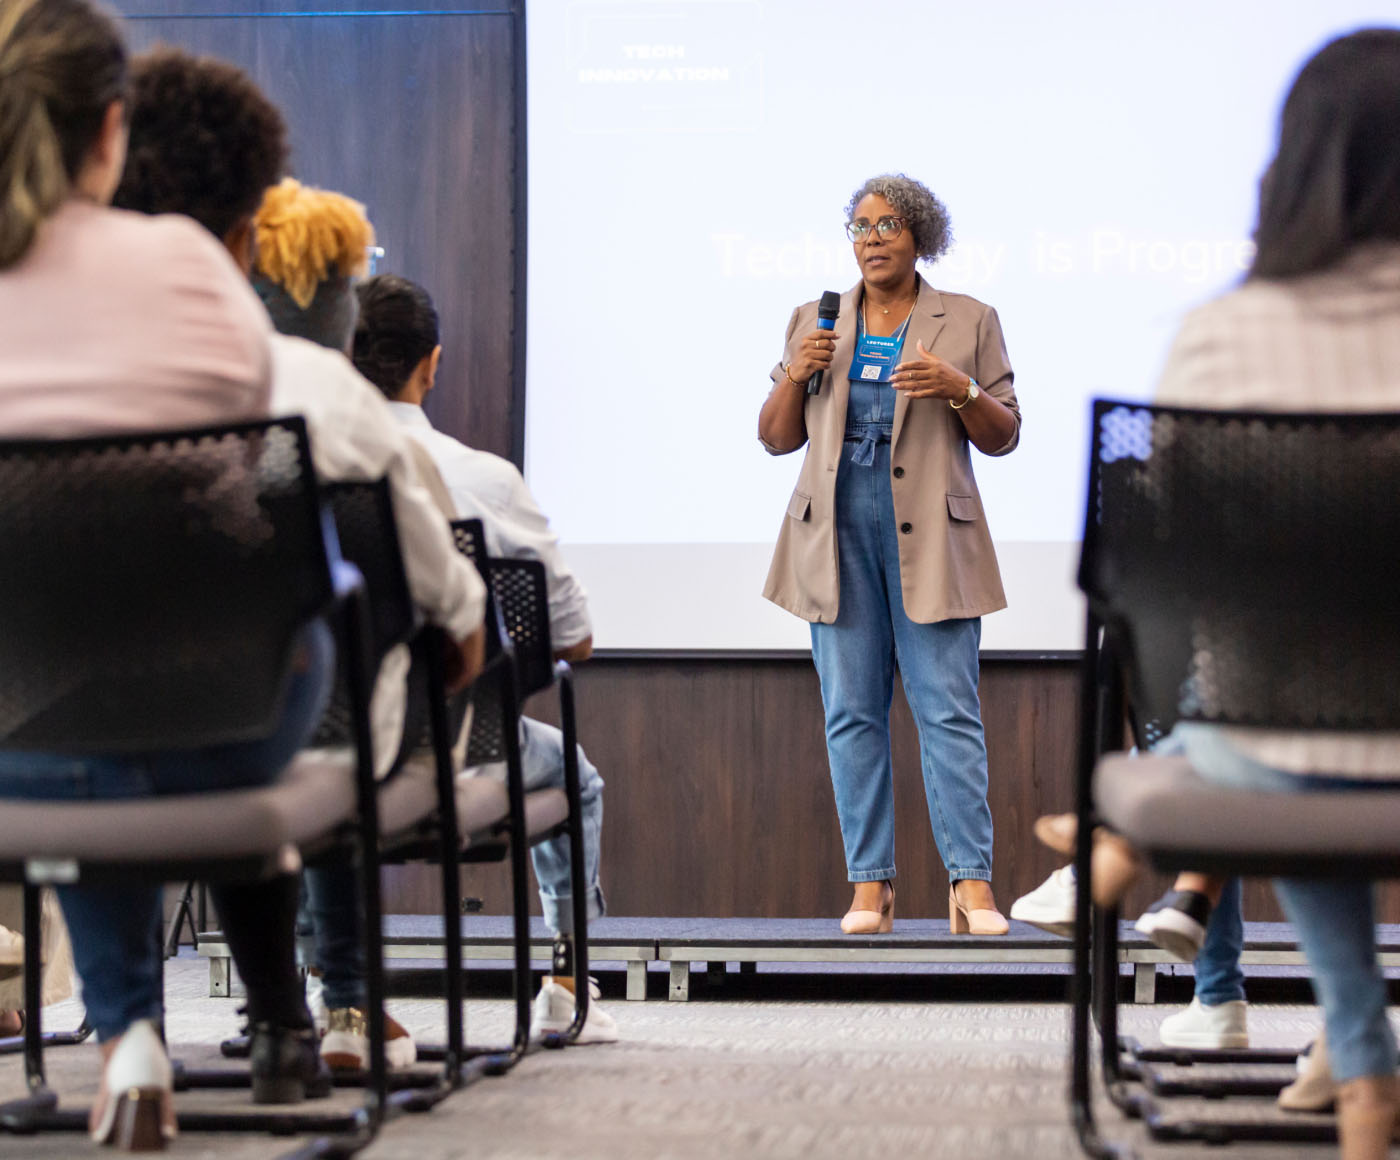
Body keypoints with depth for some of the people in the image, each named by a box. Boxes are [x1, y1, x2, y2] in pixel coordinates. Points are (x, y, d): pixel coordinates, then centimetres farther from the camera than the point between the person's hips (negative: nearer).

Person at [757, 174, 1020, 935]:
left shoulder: (969, 322, 7)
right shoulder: (814, 323, 14)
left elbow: (1004, 437, 5)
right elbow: (776, 438, 13)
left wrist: (961, 389, -13)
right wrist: (796, 374, -5)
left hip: (929, 537, -2)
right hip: (837, 533, 3)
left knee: (949, 710, -7)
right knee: (851, 713, 2)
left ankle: (971, 882, -7)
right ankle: (871, 886, 5)